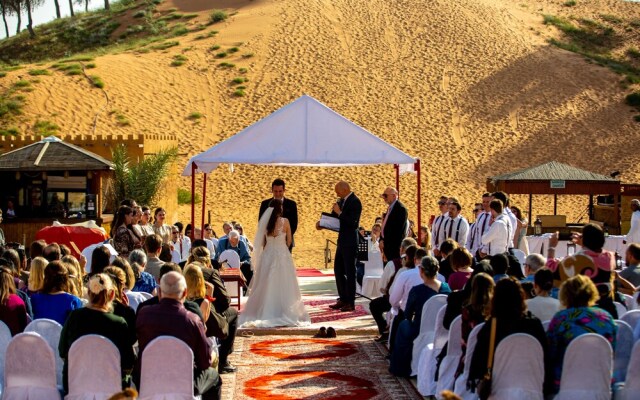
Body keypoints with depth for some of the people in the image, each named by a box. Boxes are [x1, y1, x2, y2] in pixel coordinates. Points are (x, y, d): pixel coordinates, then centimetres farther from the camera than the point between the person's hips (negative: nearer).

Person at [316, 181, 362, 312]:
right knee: (338, 270, 14)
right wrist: (321, 222, -1)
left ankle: (350, 302, 4)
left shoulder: (355, 202, -15)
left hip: (350, 242, -9)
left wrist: (339, 212, -19)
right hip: (342, 241, 9)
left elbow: (352, 222, -23)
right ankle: (343, 299, 23)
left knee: (350, 272, -2)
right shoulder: (342, 201, 10)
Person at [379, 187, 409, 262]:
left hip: (395, 246, -9)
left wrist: (384, 242, -14)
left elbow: (398, 230, -18)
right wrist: (381, 239, 6)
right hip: (388, 246, 9)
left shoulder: (400, 208, -12)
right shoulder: (390, 208, 17)